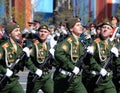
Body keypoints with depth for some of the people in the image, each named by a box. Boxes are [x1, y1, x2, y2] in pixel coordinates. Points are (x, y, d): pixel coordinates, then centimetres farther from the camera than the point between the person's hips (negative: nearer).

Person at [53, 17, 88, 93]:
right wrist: (72, 67, -30)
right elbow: (58, 54, -33)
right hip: (64, 79, -7)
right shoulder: (68, 41, -15)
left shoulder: (80, 43, 11)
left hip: (76, 80, 7)